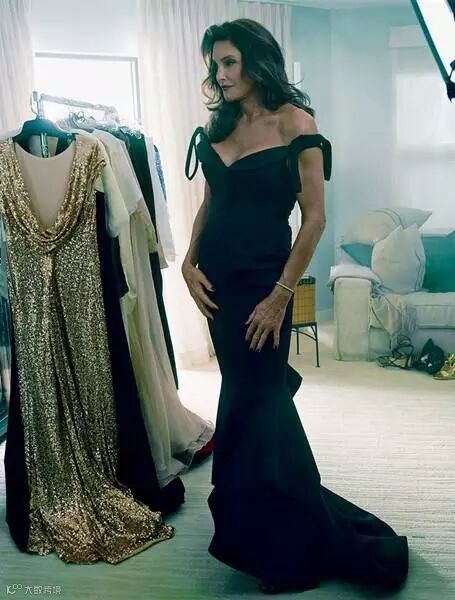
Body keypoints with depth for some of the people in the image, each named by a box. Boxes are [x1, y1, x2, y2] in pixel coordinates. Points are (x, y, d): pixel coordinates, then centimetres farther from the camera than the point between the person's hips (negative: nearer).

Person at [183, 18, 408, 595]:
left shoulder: (294, 121, -7)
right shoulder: (217, 125, 11)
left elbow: (314, 216, -11)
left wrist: (281, 294, -14)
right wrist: (190, 262, -1)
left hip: (262, 279, -6)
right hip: (216, 278, 6)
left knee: (250, 402, 0)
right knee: (256, 391, 16)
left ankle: (267, 537, 23)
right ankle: (292, 520, 38)